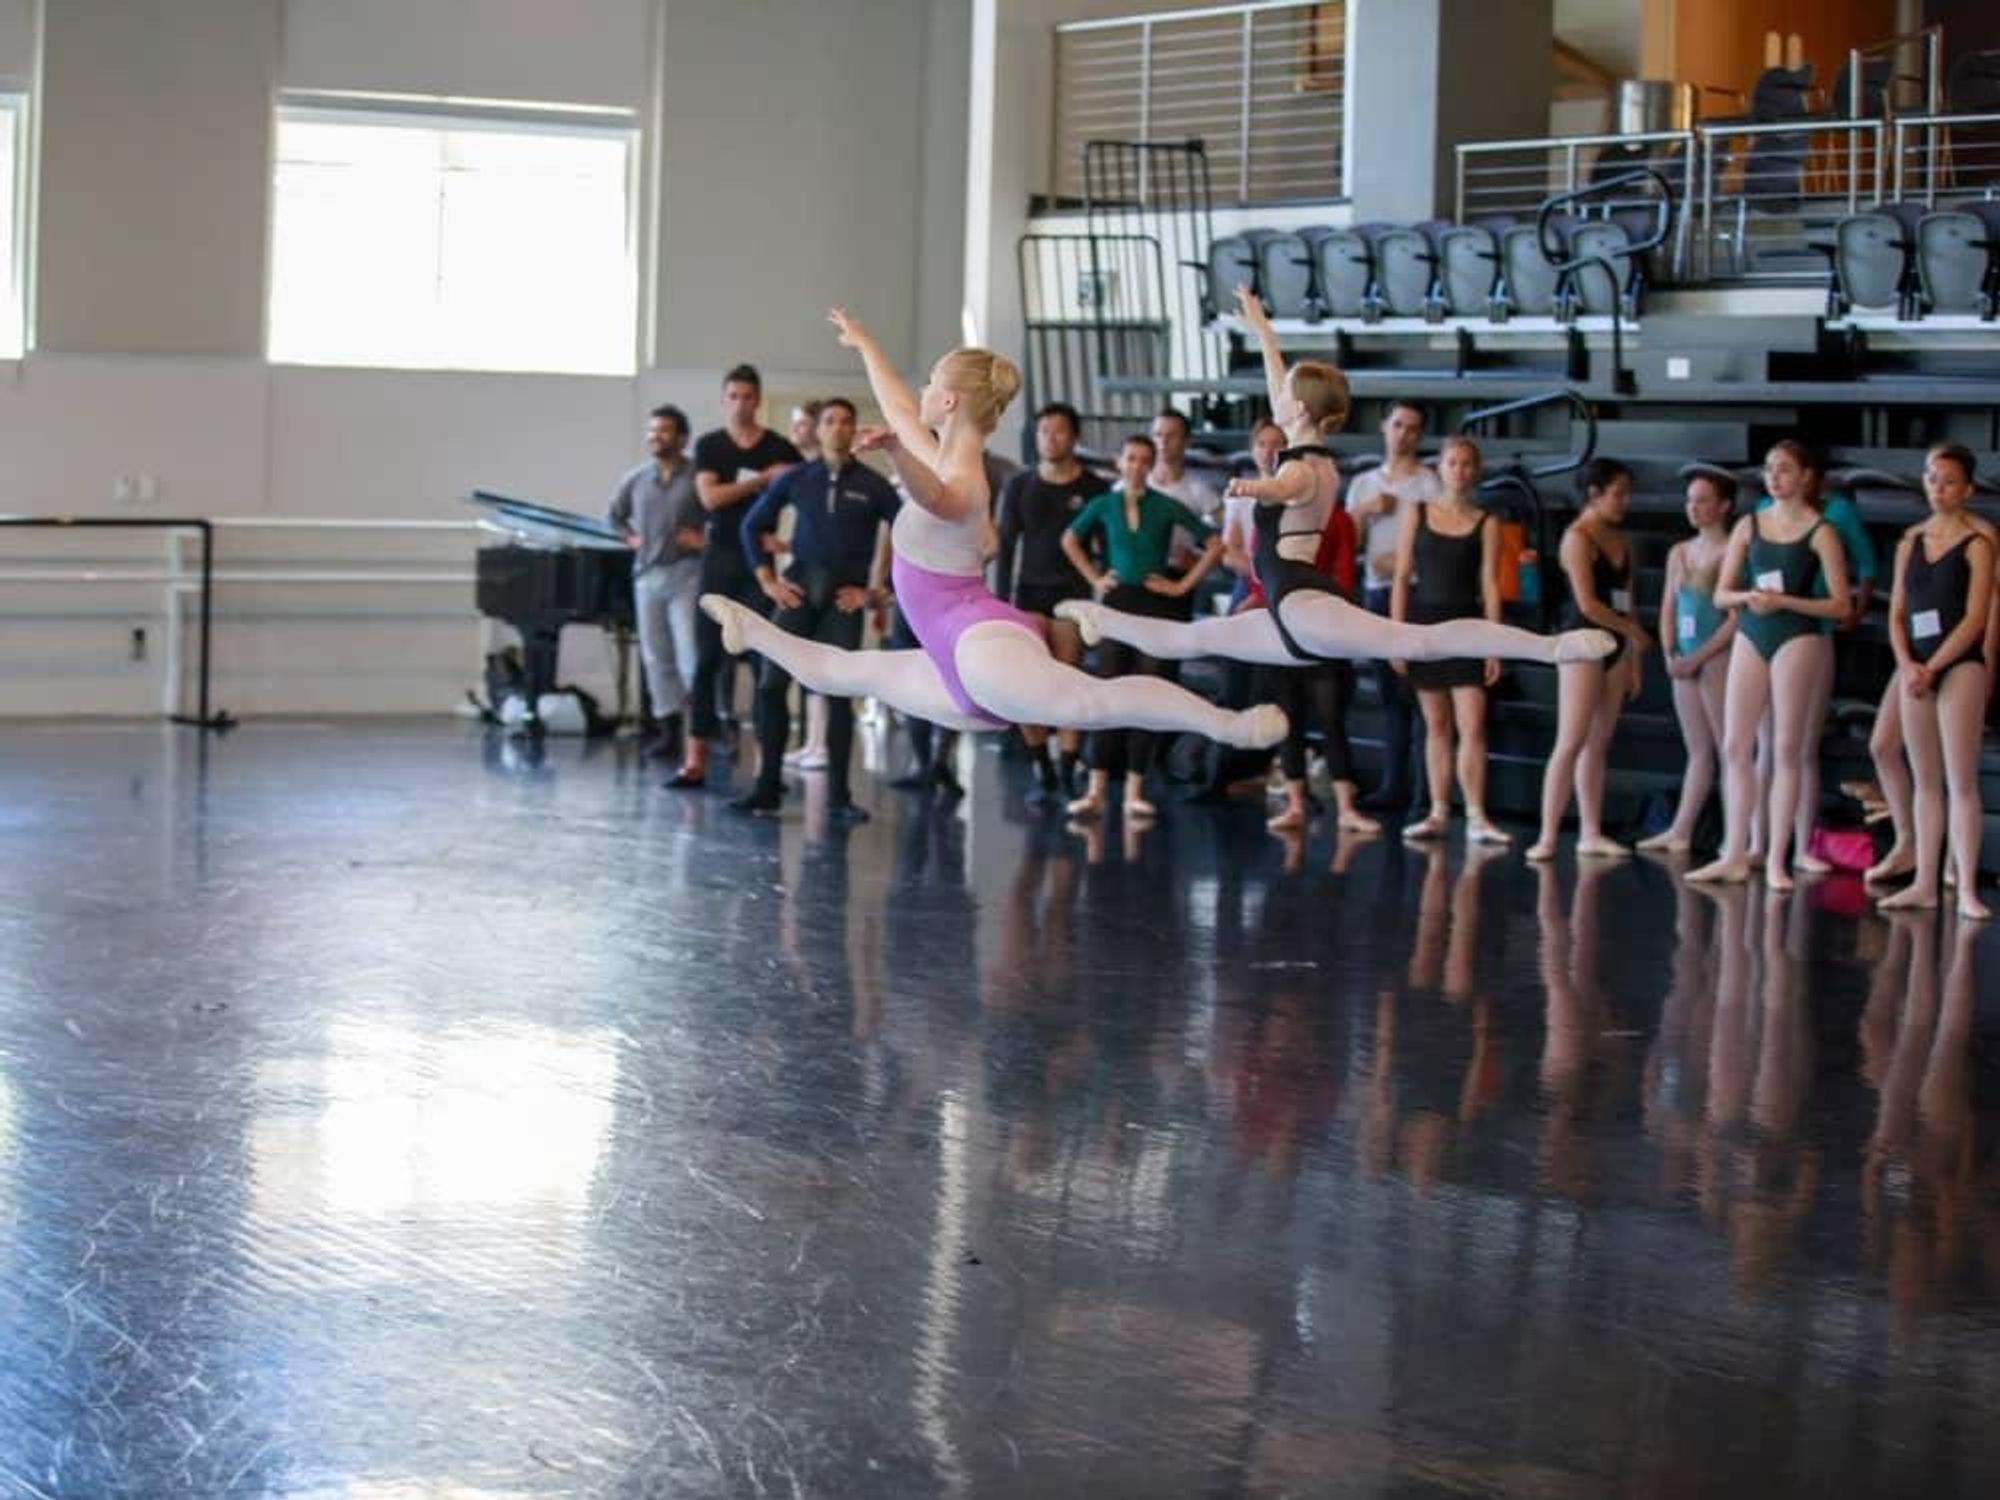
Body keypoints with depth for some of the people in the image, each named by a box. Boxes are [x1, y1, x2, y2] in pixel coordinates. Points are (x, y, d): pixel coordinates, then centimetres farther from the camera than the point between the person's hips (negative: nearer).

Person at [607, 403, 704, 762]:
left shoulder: (698, 476, -7)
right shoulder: (636, 479, 10)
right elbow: (615, 513, 28)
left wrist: (707, 539, -12)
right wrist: (629, 537, 15)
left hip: (686, 573, -6)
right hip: (647, 574, 6)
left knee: (691, 656, -12)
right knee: (656, 657, 7)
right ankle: (668, 730, 13)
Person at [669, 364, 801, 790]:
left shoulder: (779, 449, 3)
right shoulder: (709, 446, 6)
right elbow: (710, 497, -8)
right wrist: (763, 479, -13)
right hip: (721, 558, 1)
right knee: (708, 660, 0)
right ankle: (695, 762, 1)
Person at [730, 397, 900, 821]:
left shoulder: (873, 485, 1)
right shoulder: (797, 479, 6)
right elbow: (753, 524, 15)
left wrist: (878, 590, -2)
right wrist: (767, 579, 7)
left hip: (845, 596, -1)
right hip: (799, 590, 1)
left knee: (840, 693, -3)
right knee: (772, 685, -6)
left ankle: (839, 794, 4)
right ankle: (768, 786, 2)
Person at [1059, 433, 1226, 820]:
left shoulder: (1166, 508, -1)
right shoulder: (1104, 505, 4)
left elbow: (1215, 545, 1)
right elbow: (1070, 541, 19)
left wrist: (1184, 585, -2)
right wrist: (1094, 578, 9)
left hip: (1155, 604, -1)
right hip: (1116, 603, 1)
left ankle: (1134, 792, 5)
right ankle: (1096, 791, -3)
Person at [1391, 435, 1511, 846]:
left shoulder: (1486, 523, 2)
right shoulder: (1418, 512, 5)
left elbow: (1489, 585, 0)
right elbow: (1402, 577, 4)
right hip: (1424, 623, 1)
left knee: (1472, 726, -8)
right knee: (1436, 726, 7)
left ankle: (1476, 817, -7)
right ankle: (1438, 814, 12)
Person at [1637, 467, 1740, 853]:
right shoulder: (1679, 553, 14)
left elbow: (1737, 618, -13)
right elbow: (1668, 608, 15)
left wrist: (1697, 658, -15)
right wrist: (1670, 654, 0)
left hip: (1718, 659, -7)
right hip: (1686, 662, 7)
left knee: (1728, 751, -6)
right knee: (1698, 751, 12)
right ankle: (1680, 832, 13)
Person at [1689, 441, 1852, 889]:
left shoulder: (1820, 532, -2)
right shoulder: (1749, 525, 10)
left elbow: (1839, 604, -6)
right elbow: (1721, 594, 10)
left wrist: (1784, 601, -16)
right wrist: (1747, 596, -12)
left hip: (1797, 638, -4)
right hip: (1750, 637, 4)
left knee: (1786, 751, -2)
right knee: (1735, 747, 2)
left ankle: (1776, 860, 2)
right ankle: (1734, 856, 9)